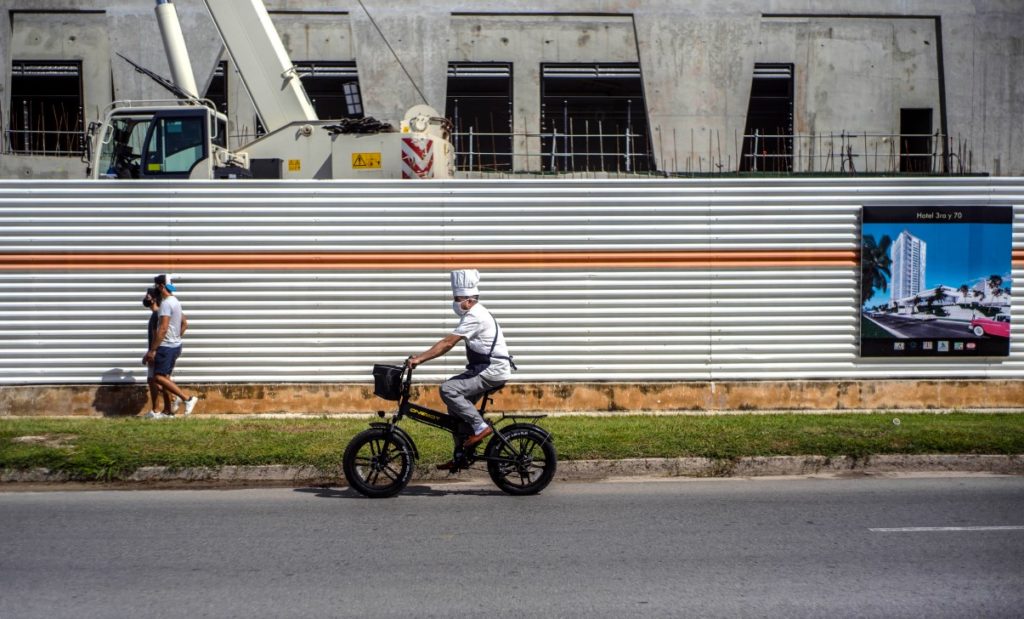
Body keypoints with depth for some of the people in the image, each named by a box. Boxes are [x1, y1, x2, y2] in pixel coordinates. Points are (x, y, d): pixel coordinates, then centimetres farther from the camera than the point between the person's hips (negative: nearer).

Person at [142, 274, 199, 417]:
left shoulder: (166, 303, -18)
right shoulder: (175, 301, 14)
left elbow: (162, 329, -24)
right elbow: (185, 324, 22)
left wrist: (152, 350, -22)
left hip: (166, 346, -10)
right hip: (174, 345, 10)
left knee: (158, 377, -11)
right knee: (165, 377, 12)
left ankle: (188, 399, -15)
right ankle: (167, 411, 14)